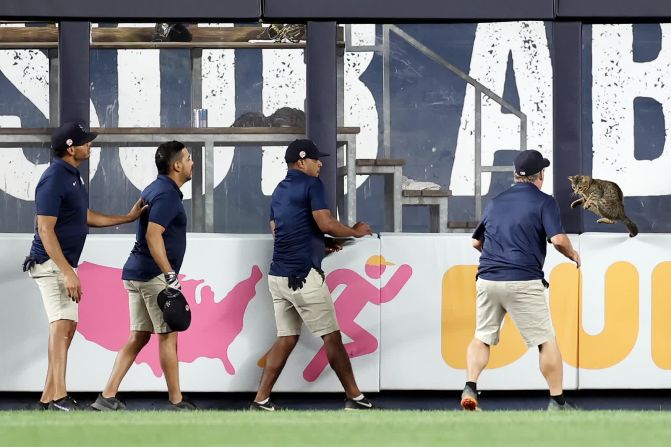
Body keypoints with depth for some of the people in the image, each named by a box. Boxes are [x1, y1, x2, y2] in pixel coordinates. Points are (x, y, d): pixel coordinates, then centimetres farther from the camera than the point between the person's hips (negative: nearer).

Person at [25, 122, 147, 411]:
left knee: (68, 327, 13)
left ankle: (48, 398, 17)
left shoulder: (73, 176, 13)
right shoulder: (54, 180, -18)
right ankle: (59, 397, -31)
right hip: (50, 264, -11)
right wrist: (68, 273, -26)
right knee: (62, 323, -20)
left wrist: (128, 218, 30)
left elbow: (86, 217, 26)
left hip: (64, 264, 11)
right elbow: (45, 230, -22)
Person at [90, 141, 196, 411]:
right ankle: (176, 402, 3)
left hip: (137, 274, 10)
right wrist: (170, 275, -26)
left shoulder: (156, 189, 17)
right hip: (154, 276, -10)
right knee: (168, 336, -2)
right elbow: (153, 235, -25)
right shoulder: (167, 194, -14)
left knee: (139, 337, 10)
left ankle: (108, 397, 5)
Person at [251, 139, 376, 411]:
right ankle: (354, 398, 4)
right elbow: (325, 224, -17)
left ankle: (261, 400, 2)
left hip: (278, 275, 8)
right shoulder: (311, 184, -7)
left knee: (286, 338, 9)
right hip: (304, 276, -8)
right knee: (332, 337, 0)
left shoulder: (280, 191, 18)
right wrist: (354, 232, 1)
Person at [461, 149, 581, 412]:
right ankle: (557, 401, 4)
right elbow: (558, 239, -13)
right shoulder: (544, 202, -1)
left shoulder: (495, 202, 17)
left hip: (488, 280, 5)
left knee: (482, 338, 15)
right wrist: (572, 255, 7)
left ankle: (470, 388, -3)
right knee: (546, 341, 4)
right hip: (523, 282, -5)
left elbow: (476, 242, 25)